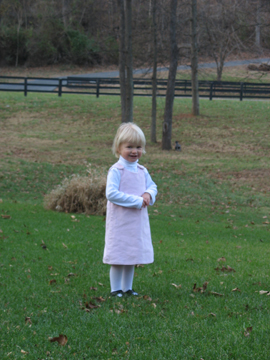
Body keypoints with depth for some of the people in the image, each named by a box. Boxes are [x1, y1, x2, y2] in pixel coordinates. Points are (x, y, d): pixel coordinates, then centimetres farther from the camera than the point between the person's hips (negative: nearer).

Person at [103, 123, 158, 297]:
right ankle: (116, 289, 9)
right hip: (120, 220, -7)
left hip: (138, 221, 7)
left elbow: (152, 186, 18)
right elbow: (111, 193, -22)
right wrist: (136, 201, -22)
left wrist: (148, 194, -8)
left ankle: (127, 288, 25)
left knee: (133, 256, 14)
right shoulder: (116, 171, -14)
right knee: (118, 257, -1)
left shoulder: (142, 171, 8)